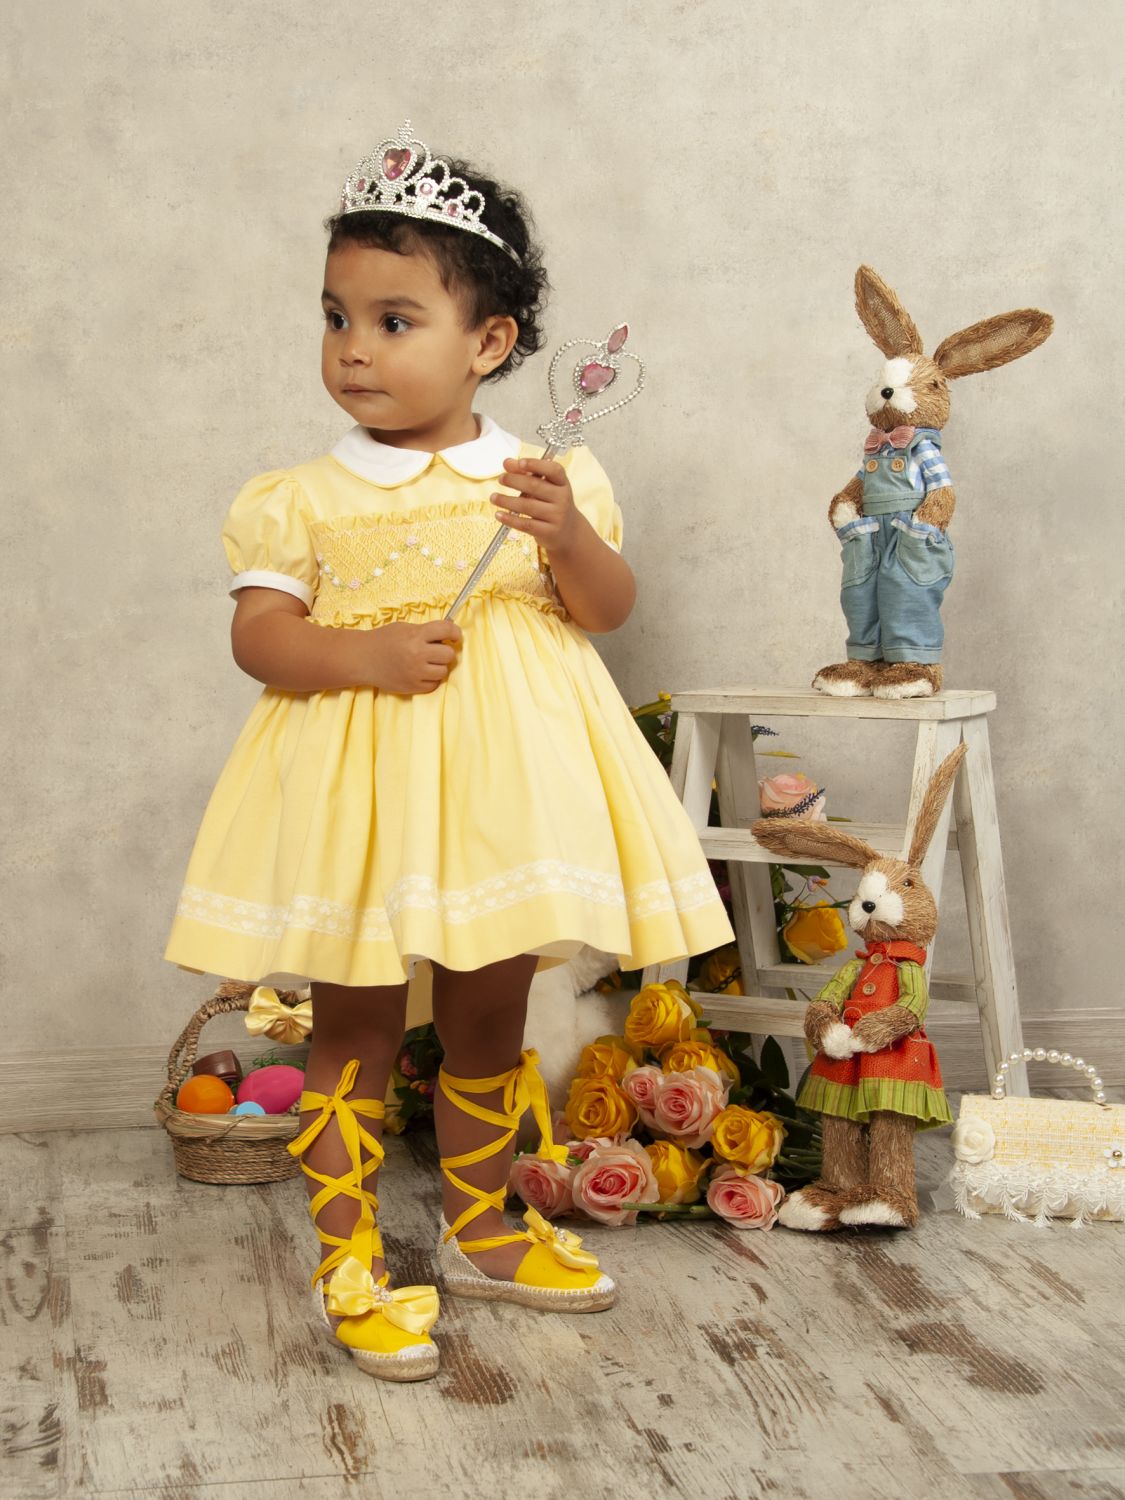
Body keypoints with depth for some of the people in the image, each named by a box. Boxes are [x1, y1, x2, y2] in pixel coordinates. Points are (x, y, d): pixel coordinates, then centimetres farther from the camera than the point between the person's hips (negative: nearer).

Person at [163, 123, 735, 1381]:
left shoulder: (547, 478, 1)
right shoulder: (302, 500, -3)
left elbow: (608, 612, 0)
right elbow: (257, 632, -6)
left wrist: (571, 538, -20)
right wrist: (362, 654, -22)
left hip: (502, 782, 2)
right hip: (357, 786, -2)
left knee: (488, 1021, 15)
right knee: (354, 1029, 5)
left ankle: (480, 1231, 33)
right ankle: (348, 1263, 16)